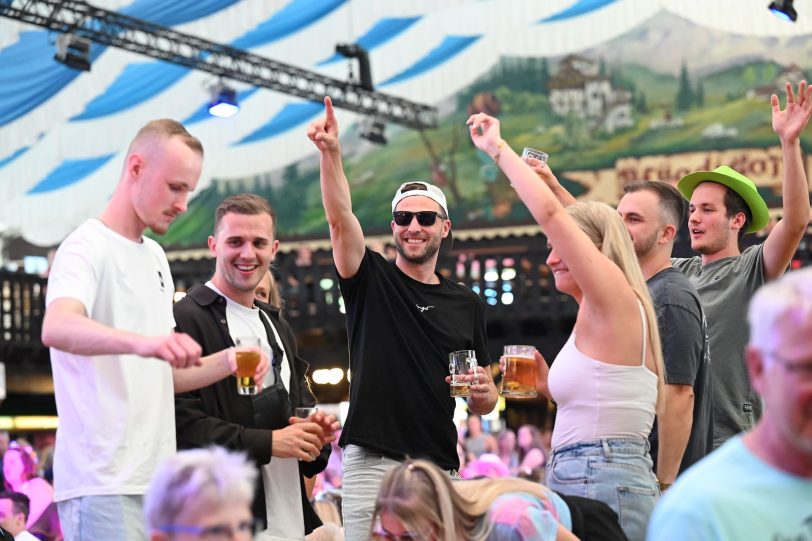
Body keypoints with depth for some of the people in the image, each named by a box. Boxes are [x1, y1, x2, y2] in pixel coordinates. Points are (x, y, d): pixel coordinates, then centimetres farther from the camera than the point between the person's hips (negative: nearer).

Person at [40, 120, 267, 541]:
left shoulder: (155, 257, 19)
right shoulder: (88, 248, -8)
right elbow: (56, 328, -29)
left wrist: (226, 363, 3)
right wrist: (142, 342, -45)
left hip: (156, 480, 9)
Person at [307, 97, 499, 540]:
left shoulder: (467, 304, 14)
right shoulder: (372, 281, 6)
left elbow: (484, 403, 19)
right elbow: (340, 220, -12)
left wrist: (483, 392, -5)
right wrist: (330, 153, -27)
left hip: (440, 467, 3)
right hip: (372, 464, -3)